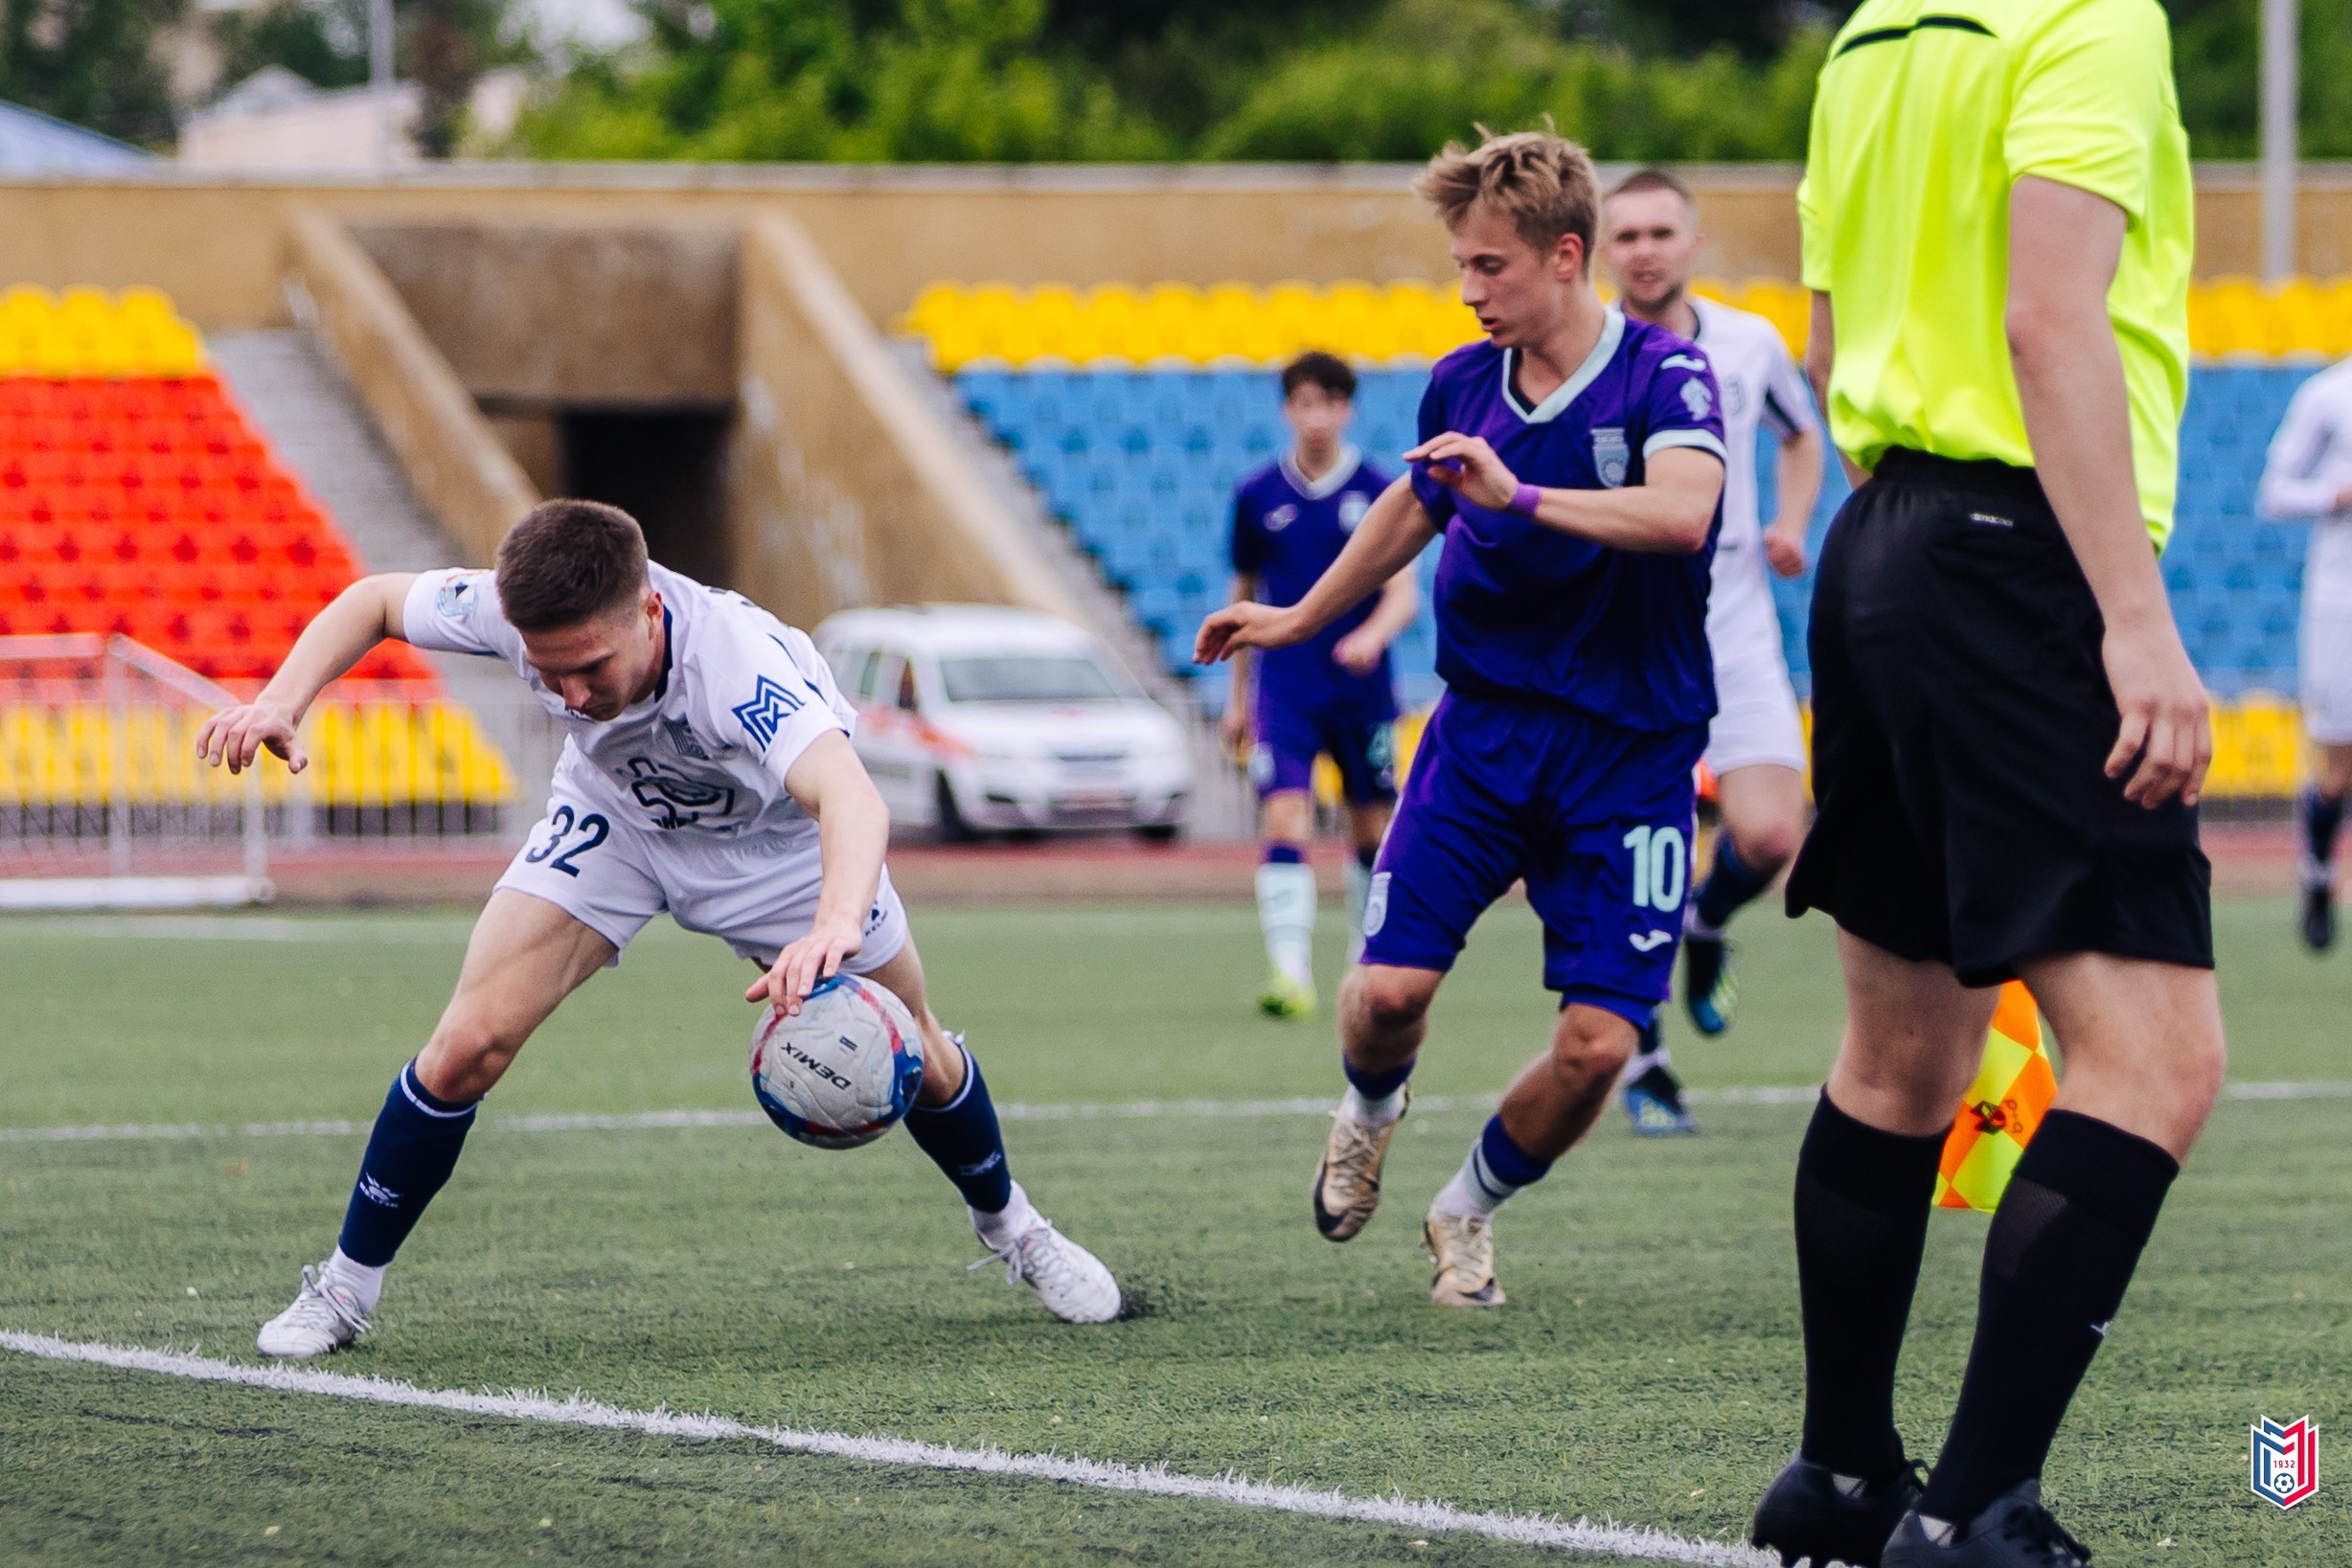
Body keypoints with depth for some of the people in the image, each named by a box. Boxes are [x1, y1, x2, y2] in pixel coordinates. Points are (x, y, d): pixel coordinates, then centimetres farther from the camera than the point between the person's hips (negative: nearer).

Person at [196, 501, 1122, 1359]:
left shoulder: (736, 664, -48)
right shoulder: (523, 614, -35)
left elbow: (852, 800, -65)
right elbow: (375, 601, -14)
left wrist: (835, 927, -85)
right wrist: (284, 699, -32)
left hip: (773, 838, -2)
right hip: (613, 814, 2)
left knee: (914, 1060, 10)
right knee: (470, 1044, -14)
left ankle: (1007, 1222, 42)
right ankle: (346, 1286, 3)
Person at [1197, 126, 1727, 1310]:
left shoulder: (1661, 376, -12)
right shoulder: (1463, 384, 4)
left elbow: (1682, 510, -32)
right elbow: (1414, 510, 25)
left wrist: (1521, 497, -38)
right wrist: (1298, 620, 36)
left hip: (1631, 752, -3)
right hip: (1482, 724, 3)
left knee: (1597, 1042, -10)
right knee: (1389, 988, -11)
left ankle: (1470, 1210, 18)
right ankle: (1370, 1111, 26)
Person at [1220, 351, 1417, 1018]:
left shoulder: (1377, 491, -2)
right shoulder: (1258, 495, 3)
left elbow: (1404, 593, -8)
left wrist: (1372, 635, -30)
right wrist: (1239, 696, 16)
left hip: (1362, 688, 0)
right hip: (1284, 686, 0)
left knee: (1372, 831, 10)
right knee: (1284, 822, -17)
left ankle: (1368, 959, 31)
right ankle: (1290, 972, -23)